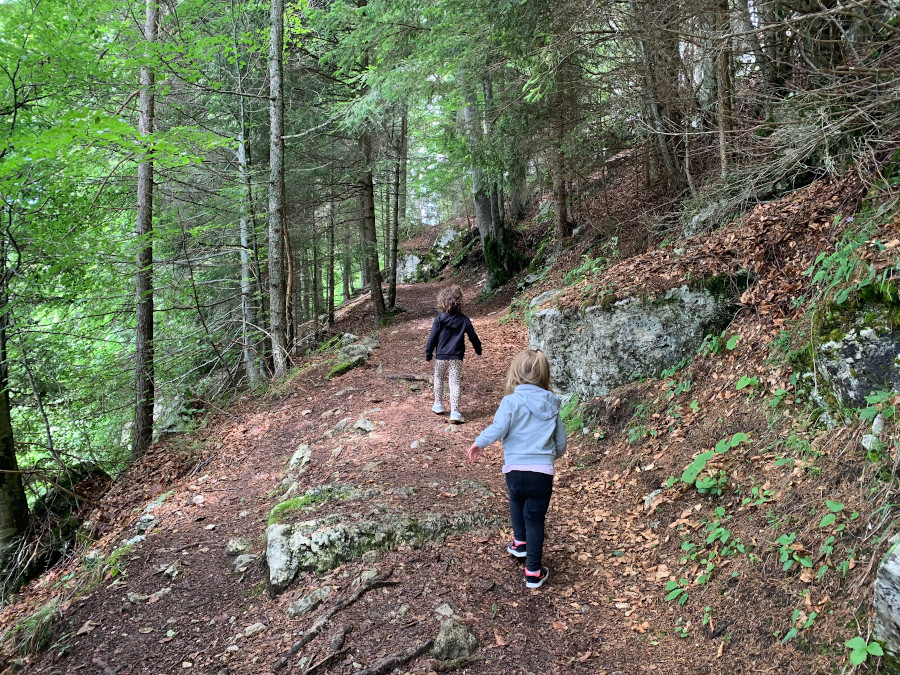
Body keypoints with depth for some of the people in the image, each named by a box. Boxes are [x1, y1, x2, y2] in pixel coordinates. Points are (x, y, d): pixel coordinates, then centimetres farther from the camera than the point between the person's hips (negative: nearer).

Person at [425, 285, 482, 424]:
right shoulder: (464, 320, -4)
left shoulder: (439, 319, -9)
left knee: (438, 379, 21)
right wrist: (478, 349, 20)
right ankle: (454, 411, -6)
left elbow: (432, 338, -5)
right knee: (454, 383, 1)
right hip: (456, 357, 1)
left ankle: (438, 404, 32)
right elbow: (473, 336, 3)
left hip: (441, 357, 0)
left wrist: (428, 354, 6)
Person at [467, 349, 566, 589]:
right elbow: (561, 442, 13)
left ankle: (520, 542, 37)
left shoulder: (511, 401, -6)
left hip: (516, 469, -1)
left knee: (516, 499, 32)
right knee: (535, 519, 11)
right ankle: (533, 572, 12)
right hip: (543, 472, 2)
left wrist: (479, 442, 0)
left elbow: (498, 428, -18)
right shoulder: (552, 405, 8)